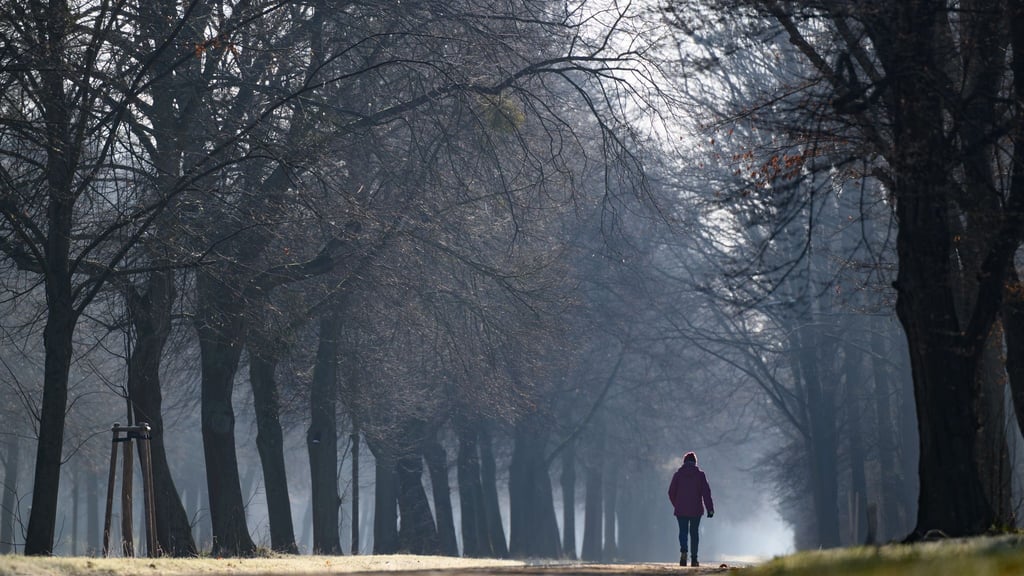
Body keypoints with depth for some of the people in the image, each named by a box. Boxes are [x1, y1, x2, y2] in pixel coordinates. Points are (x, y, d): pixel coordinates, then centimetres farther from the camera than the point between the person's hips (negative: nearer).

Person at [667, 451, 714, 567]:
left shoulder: (678, 474, 3)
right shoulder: (700, 474, 1)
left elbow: (671, 492, 3)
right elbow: (706, 492, -6)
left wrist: (676, 505, 18)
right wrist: (710, 508, -7)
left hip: (681, 510, 0)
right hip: (696, 509, 0)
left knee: (683, 531, 2)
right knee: (694, 532, 10)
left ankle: (683, 552, -25)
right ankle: (694, 559, 10)